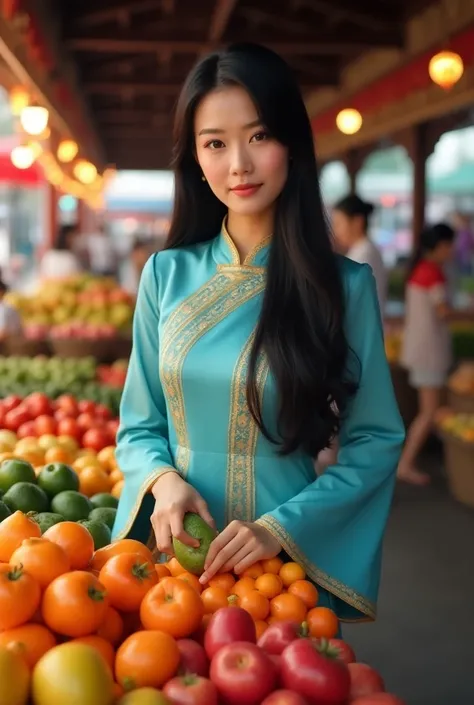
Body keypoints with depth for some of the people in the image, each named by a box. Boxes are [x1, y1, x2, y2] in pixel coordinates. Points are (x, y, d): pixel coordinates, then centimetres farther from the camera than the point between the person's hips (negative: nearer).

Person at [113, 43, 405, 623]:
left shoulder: (344, 286, -8)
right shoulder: (167, 274, -1)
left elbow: (376, 442, -6)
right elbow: (138, 426, 5)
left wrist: (282, 527, -17)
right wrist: (164, 481, -15)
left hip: (294, 560, -2)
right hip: (174, 553, 3)